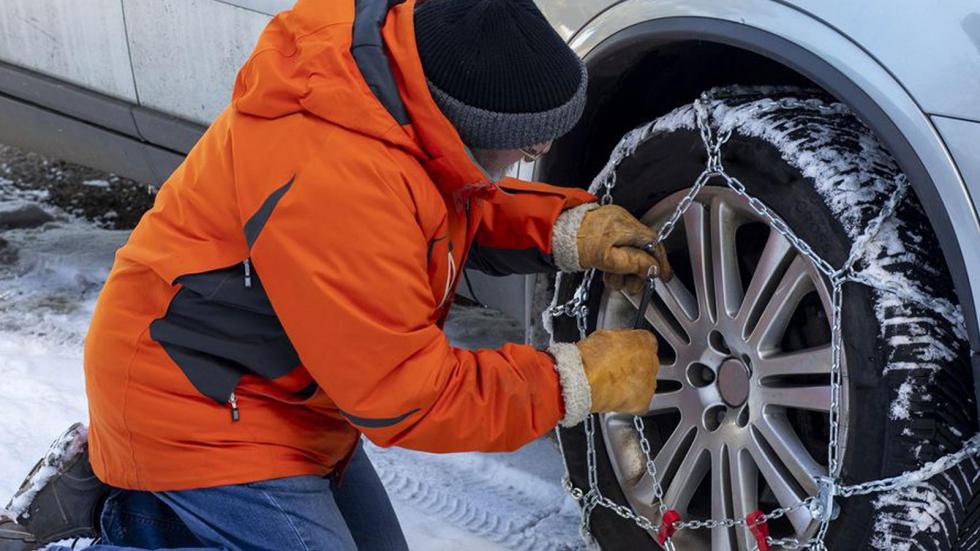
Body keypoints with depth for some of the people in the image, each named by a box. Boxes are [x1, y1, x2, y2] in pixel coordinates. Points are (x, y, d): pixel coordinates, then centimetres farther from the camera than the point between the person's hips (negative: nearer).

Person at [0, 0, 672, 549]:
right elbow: (404, 397, -28)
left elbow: (469, 207, 9)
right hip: (200, 421, -9)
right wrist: (578, 382, -21)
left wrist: (569, 231, -9)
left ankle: (119, 489, 21)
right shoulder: (331, 176, -36)